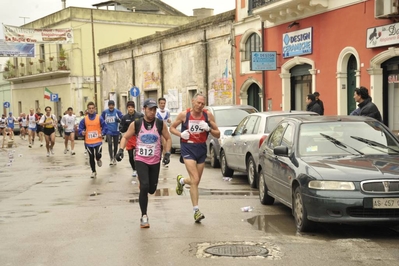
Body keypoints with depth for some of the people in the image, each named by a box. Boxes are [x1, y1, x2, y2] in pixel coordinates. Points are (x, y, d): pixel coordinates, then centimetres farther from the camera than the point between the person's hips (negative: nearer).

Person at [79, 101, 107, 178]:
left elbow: (105, 127, 3)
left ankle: (98, 160, 21)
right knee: (91, 157, 8)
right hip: (88, 142, 2)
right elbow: (80, 128, 4)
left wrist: (102, 134, -11)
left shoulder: (99, 118, -3)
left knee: (98, 155, -18)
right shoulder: (84, 119, 0)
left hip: (98, 141, -2)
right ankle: (93, 172, 25)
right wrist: (82, 132, -17)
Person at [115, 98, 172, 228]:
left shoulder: (160, 124, -4)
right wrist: (121, 150, -11)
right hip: (141, 160, -2)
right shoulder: (136, 124, -5)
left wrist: (167, 153, -6)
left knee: (152, 189, 9)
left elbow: (168, 139, 7)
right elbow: (125, 137, 4)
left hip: (155, 161, 2)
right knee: (144, 186, -18)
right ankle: (144, 216, -6)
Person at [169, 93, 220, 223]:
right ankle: (196, 211, -8)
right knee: (195, 180, -15)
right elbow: (172, 128, 8)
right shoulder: (184, 115, -5)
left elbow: (218, 134, 3)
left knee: (196, 181, 13)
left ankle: (181, 180, 48)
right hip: (188, 148, -4)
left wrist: (209, 129, -17)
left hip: (201, 149, 4)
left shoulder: (208, 116, -1)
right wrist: (181, 134, -11)